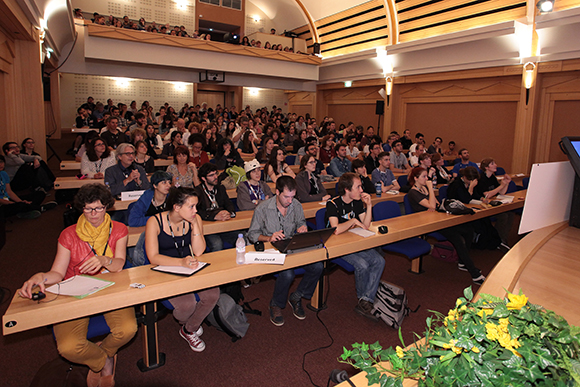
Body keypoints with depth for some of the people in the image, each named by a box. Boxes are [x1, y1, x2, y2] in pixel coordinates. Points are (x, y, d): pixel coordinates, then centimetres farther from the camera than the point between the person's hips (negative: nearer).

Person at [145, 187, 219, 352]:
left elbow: (198, 252, -11)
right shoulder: (155, 222, -15)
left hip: (190, 269, 4)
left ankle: (189, 330, 10)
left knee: (212, 294, -21)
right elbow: (153, 257, -22)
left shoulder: (194, 219, -5)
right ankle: (183, 320, 17)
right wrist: (181, 262, -37)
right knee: (186, 304, -26)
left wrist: (195, 224, -21)